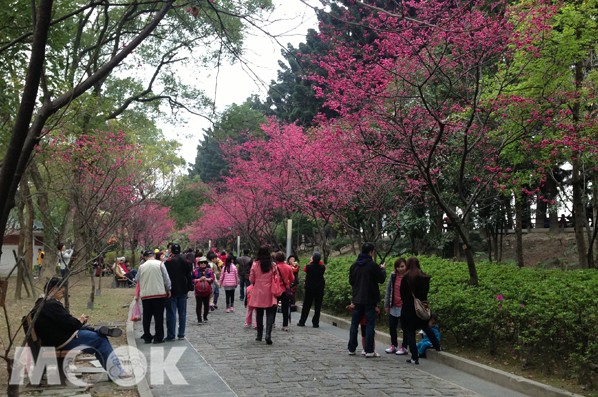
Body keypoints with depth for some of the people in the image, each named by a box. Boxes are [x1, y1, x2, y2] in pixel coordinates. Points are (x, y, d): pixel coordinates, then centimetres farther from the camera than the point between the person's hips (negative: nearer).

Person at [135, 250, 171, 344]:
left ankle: (147, 337, 15)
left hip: (145, 295, 2)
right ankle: (158, 337, 2)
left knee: (146, 316, 11)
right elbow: (166, 278, -3)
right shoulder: (159, 264, -4)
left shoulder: (142, 266, 3)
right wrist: (168, 290, 9)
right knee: (159, 316, 2)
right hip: (159, 294, -2)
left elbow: (137, 280, 12)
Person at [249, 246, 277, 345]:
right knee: (270, 314, 3)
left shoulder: (255, 265, -6)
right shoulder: (272, 265, -6)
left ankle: (259, 335, 19)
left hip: (258, 292, 1)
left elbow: (251, 279, 1)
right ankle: (268, 334, -13)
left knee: (259, 314, 12)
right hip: (269, 292, 0)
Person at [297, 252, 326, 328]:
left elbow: (304, 269, 13)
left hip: (309, 288, 0)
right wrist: (320, 261, 16)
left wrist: (310, 261, 20)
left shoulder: (309, 266, -10)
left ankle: (302, 322, 11)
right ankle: (315, 323, 4)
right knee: (317, 306, 5)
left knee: (306, 306, 8)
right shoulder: (322, 267, -8)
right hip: (319, 289, 0)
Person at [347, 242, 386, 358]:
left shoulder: (354, 265, 4)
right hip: (370, 299, -5)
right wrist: (383, 269, 9)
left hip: (357, 299, 5)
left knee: (354, 323, 11)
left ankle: (351, 348, 15)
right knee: (370, 324, 1)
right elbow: (381, 279, -7)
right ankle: (369, 350, 0)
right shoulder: (372, 265, -14)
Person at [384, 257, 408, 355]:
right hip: (393, 307, 5)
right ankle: (393, 345, 29)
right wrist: (386, 305, 6)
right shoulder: (393, 276, 2)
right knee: (392, 327, 13)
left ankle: (404, 347, 18)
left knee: (405, 328, 7)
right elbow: (388, 290, 7)